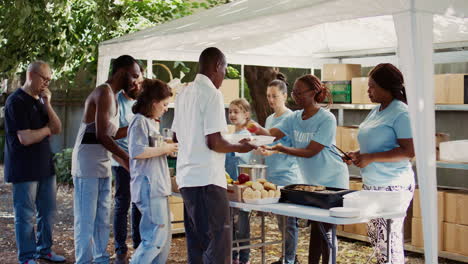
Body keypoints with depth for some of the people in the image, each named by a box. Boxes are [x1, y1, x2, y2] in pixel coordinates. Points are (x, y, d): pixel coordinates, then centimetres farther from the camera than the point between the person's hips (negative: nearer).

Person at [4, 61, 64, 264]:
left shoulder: (40, 101, 13)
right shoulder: (16, 101, -13)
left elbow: (57, 129, 6)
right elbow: (26, 138, -20)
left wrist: (47, 104, -6)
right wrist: (47, 129, -3)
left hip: (45, 166, 8)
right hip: (24, 169, -8)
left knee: (48, 211, 13)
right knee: (26, 215, 1)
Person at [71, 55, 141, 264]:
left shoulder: (111, 95, 18)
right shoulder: (104, 92, -13)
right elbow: (101, 135, -20)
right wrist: (128, 158, -14)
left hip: (103, 165, 10)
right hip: (88, 163, -10)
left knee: (102, 219, 13)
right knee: (86, 219, -4)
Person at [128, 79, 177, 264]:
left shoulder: (152, 122, 20)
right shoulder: (140, 121, -9)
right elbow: (137, 151, -21)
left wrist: (167, 148, 12)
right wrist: (164, 148, -13)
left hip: (159, 186, 10)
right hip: (149, 186, -10)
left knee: (164, 236, 10)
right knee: (157, 235, -10)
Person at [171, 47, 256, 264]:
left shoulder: (184, 93, 13)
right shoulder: (212, 94, -12)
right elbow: (214, 142, -17)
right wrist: (239, 147, -1)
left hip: (186, 177, 9)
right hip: (207, 179, -9)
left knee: (196, 242, 15)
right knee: (218, 245, -5)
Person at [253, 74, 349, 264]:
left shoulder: (327, 119, -18)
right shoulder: (295, 118, 1)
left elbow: (311, 151, -23)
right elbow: (272, 134, -12)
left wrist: (282, 149, -34)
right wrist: (259, 129, -34)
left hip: (332, 182, -6)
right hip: (312, 182, 6)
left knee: (325, 230, -4)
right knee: (316, 229, 14)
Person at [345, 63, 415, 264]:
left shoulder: (400, 113, -13)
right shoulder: (376, 111, 13)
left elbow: (409, 151, -20)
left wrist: (371, 158, -22)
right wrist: (359, 154, 6)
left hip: (393, 187, -9)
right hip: (372, 185, 9)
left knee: (388, 239, -4)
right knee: (375, 235, 14)